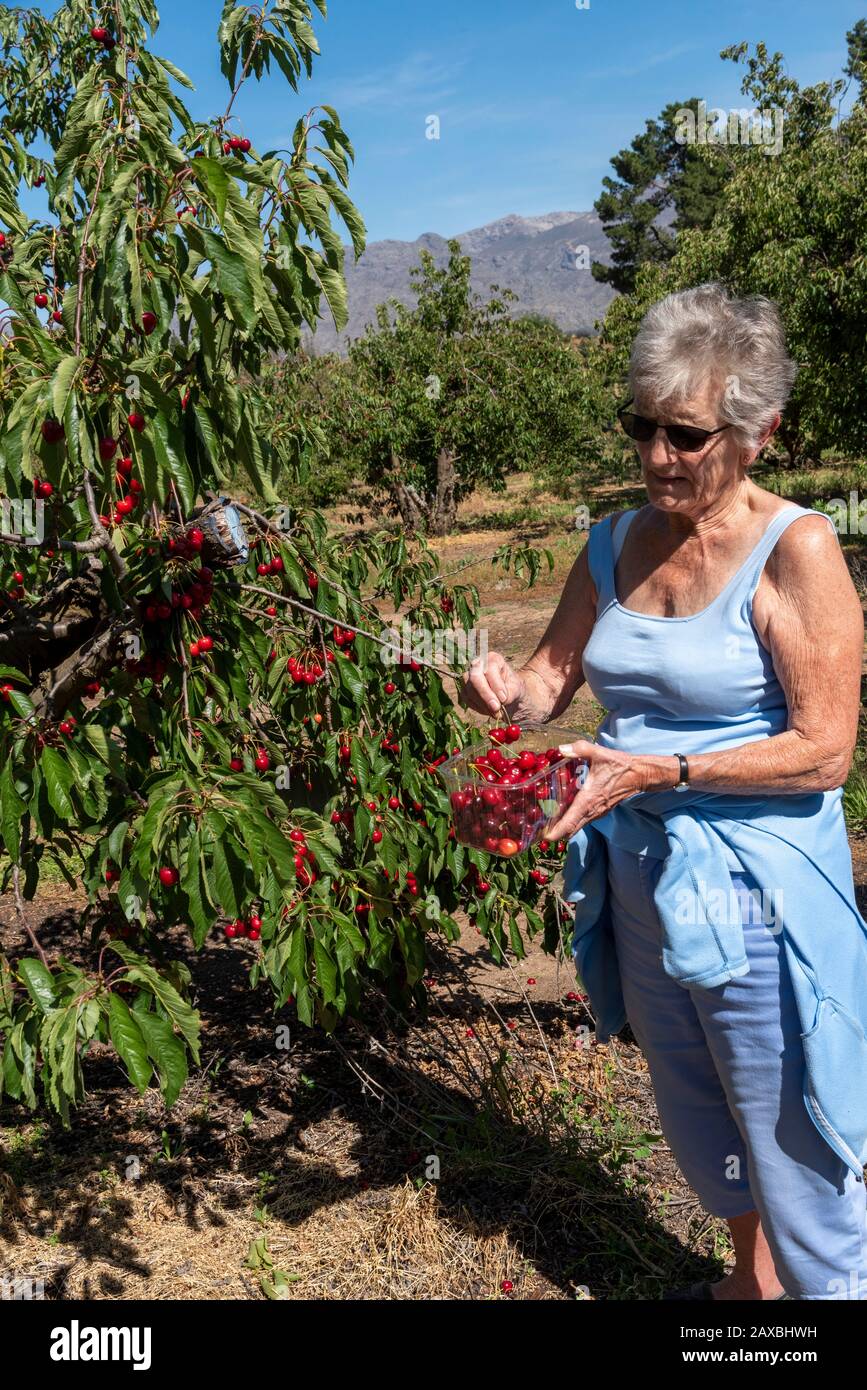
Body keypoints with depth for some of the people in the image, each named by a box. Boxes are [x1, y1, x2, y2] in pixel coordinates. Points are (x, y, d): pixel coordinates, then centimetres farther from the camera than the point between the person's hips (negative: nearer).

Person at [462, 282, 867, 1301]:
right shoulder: (615, 543, 3)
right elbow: (553, 680, 8)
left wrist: (667, 769, -26)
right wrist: (506, 690, -14)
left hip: (755, 888, -7)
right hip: (638, 873, 7)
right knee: (694, 1111, 25)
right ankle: (750, 1282, 50)